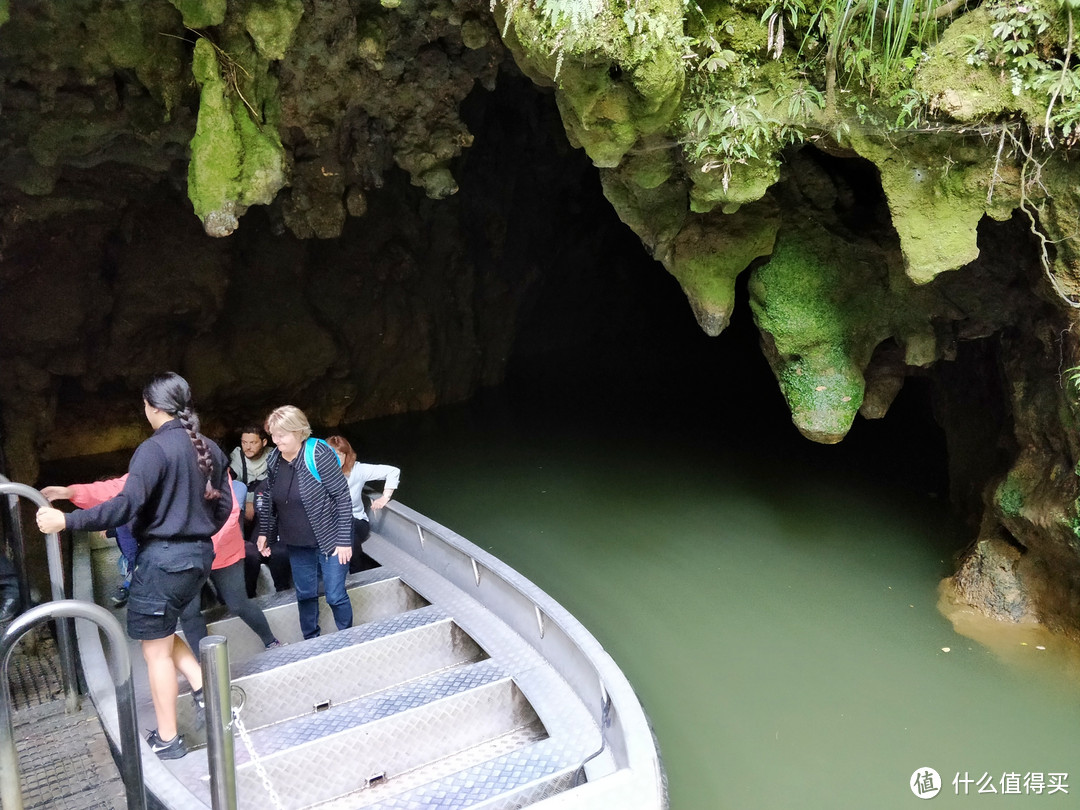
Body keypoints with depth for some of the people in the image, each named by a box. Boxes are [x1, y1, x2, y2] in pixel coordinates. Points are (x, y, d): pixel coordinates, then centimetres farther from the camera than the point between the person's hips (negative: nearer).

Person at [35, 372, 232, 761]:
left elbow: (127, 504, -26)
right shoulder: (210, 449, 7)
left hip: (162, 558, -7)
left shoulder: (154, 449, -16)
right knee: (162, 632, 25)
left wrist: (66, 521, -22)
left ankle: (167, 740, 14)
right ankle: (204, 688, 13)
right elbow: (223, 506, 12)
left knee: (156, 649, 5)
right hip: (198, 556, 8)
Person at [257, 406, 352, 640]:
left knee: (335, 595, 2)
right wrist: (264, 532, 11)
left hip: (329, 541, -5)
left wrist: (344, 540, -18)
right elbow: (269, 500, 13)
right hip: (297, 543, 6)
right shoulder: (273, 460, -2)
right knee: (305, 594, 15)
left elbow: (343, 497, -17)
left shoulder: (318, 455, -20)